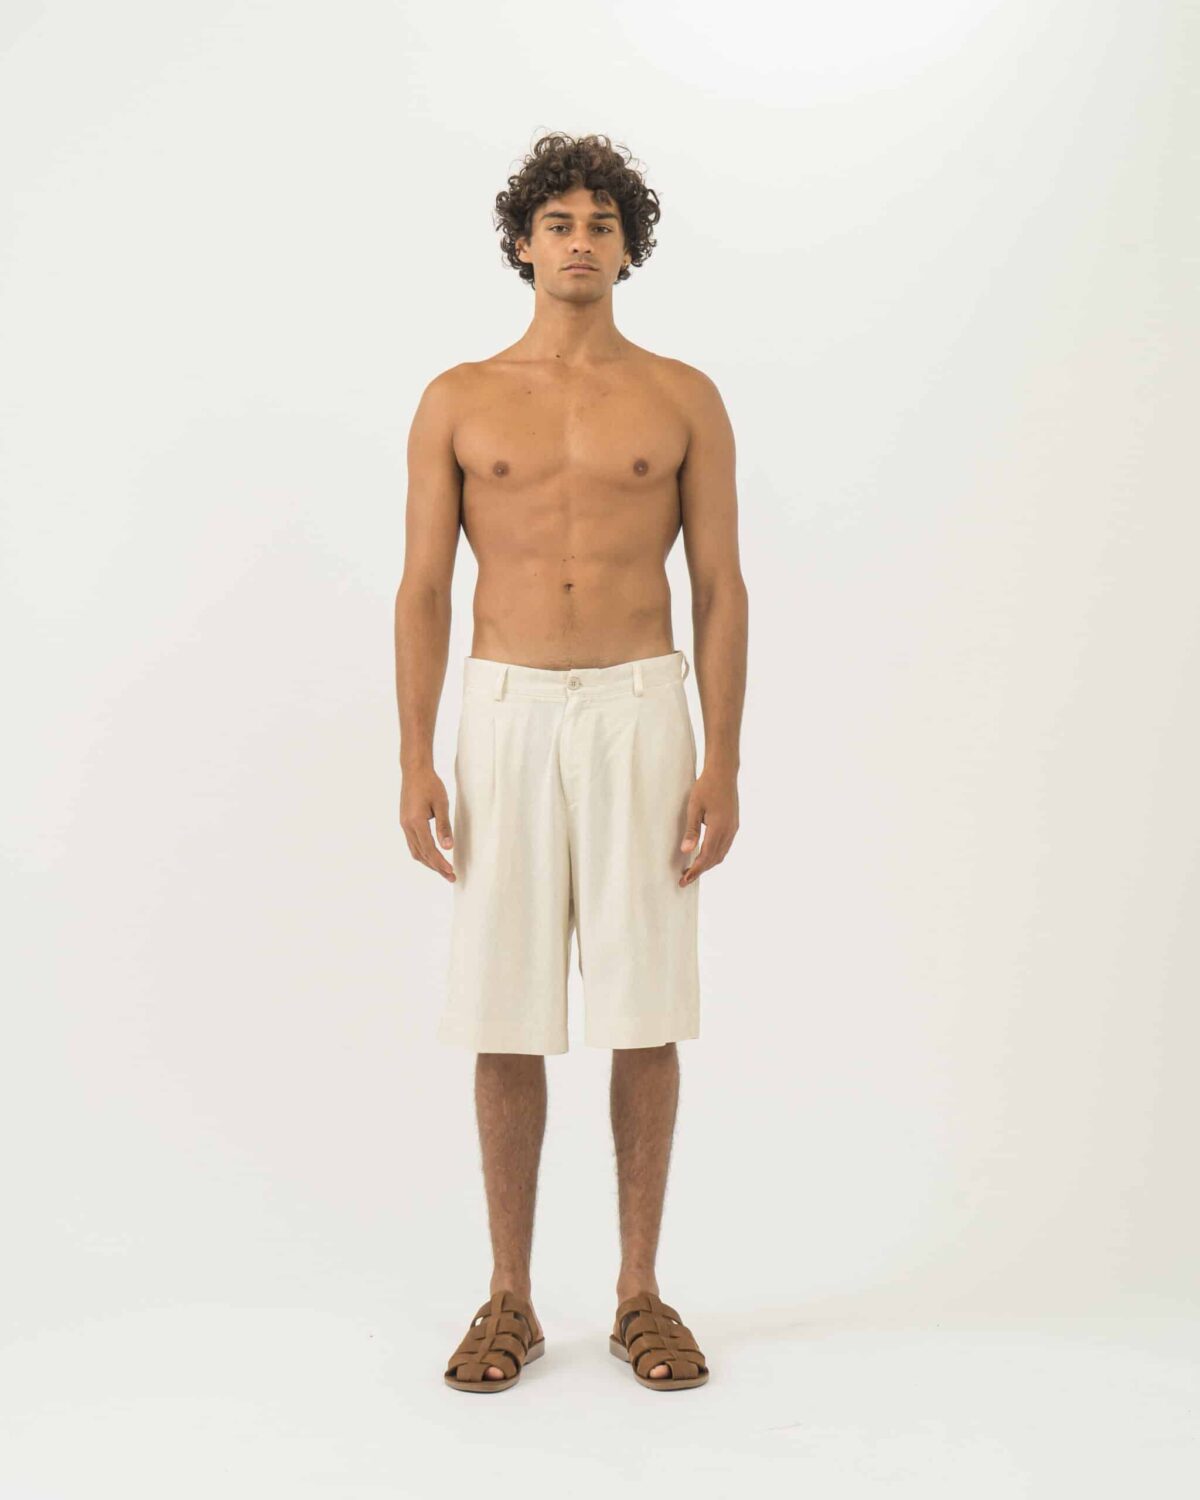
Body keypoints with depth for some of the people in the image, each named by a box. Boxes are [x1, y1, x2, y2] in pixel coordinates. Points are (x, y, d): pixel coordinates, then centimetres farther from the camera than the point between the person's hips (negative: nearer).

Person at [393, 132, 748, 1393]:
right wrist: (414, 762, -5)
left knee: (643, 1013, 2)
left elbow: (720, 590, 3)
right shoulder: (458, 401, 7)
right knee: (506, 1015, 2)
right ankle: (510, 1300, 15)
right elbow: (423, 589, 4)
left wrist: (723, 763, -5)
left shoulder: (683, 398, 6)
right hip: (506, 716, 0)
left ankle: (640, 1292, 16)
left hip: (642, 713, 0)